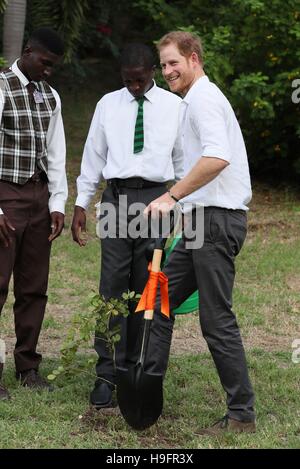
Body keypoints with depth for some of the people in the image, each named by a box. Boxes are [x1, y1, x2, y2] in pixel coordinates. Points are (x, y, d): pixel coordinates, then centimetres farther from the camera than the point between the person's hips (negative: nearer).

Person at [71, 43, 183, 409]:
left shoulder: (174, 106, 6)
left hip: (157, 198, 0)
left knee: (147, 289, 4)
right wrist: (81, 204, 7)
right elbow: (93, 155, 12)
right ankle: (107, 374, -4)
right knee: (113, 285, -6)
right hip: (116, 196, 0)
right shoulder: (108, 104, 10)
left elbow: (183, 159, 9)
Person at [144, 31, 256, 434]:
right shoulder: (197, 99, 22)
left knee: (217, 319, -7)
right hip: (206, 220, 11)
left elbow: (217, 158, -27)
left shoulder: (203, 98, -11)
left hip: (216, 220, -11)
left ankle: (242, 414, 1)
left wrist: (172, 196, -26)